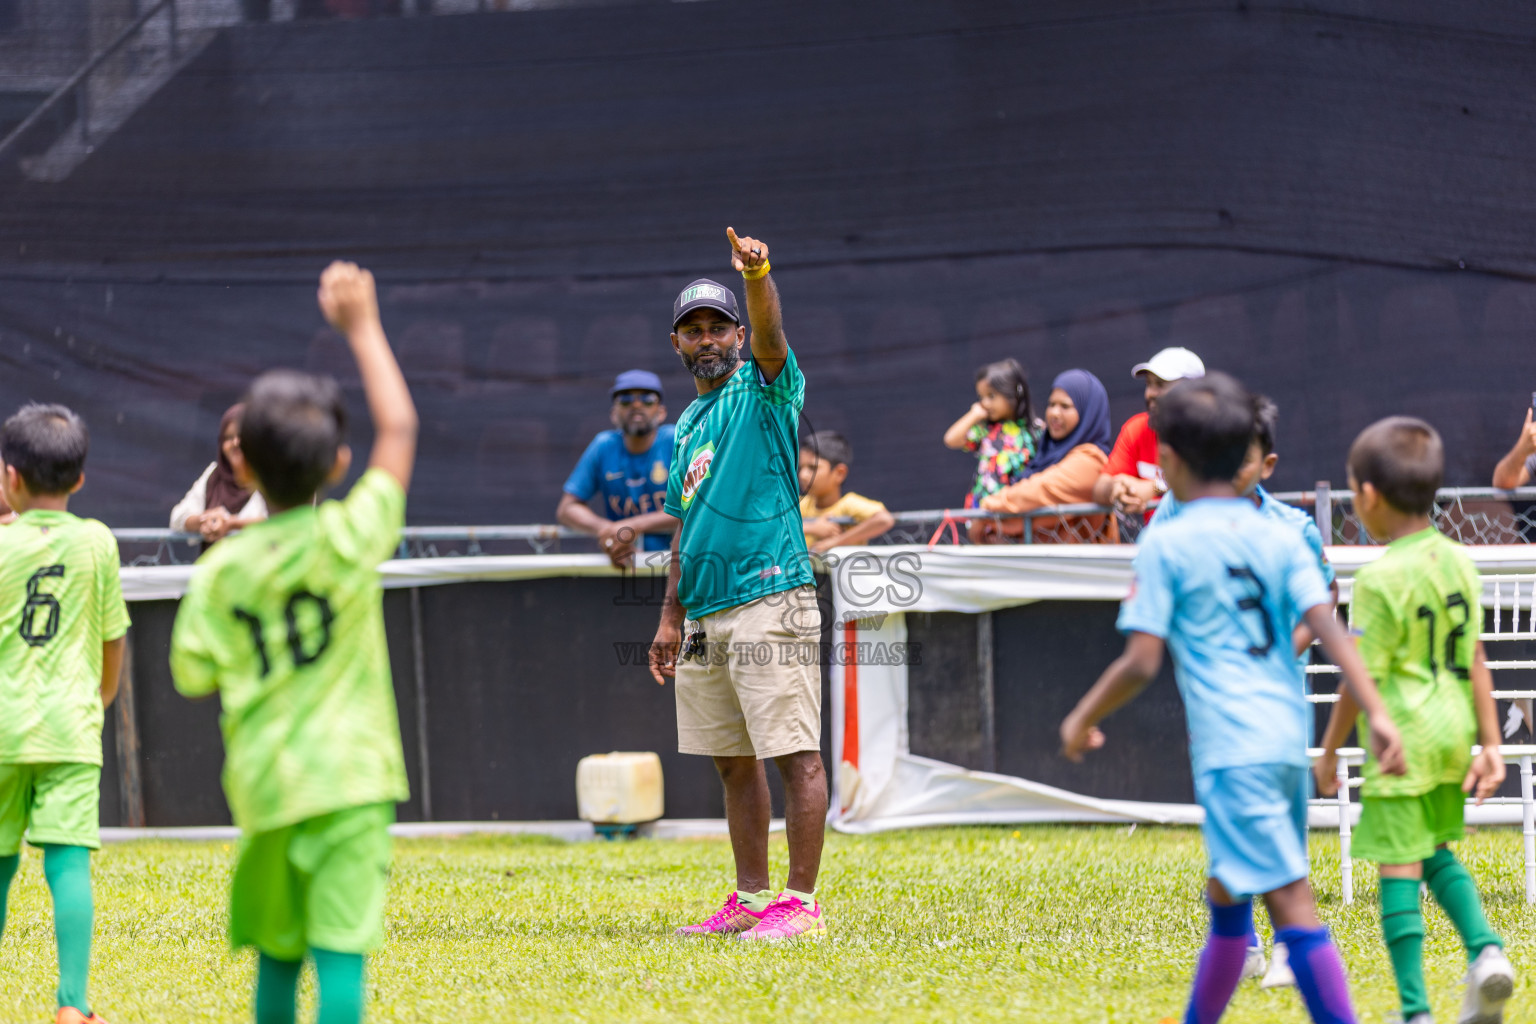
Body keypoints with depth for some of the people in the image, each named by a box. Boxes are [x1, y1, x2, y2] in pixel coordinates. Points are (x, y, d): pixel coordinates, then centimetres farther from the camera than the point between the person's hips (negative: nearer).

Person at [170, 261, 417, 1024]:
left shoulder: (221, 570, -1)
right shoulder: (352, 537, -7)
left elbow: (195, 674, 2)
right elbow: (398, 426, 3)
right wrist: (362, 329, 10)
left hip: (261, 782, 3)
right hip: (347, 776, -3)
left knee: (276, 954, 15)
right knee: (340, 950, -8)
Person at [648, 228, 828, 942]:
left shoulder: (764, 389, 0)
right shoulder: (688, 423, 20)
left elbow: (769, 335, -22)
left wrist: (757, 278, -42)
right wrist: (670, 618, 19)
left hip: (769, 601, -8)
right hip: (705, 611, 8)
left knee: (794, 754, -9)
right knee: (735, 761, 11)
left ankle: (801, 903, -12)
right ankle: (750, 900, 16)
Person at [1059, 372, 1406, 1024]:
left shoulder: (1165, 548, -4)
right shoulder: (1279, 538, 10)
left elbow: (1141, 663, -8)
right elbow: (1329, 630, -1)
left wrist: (1082, 719, 7)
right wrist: (1377, 713, -6)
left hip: (1230, 745, -6)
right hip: (1289, 737, 6)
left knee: (1290, 901, -11)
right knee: (1226, 893, 20)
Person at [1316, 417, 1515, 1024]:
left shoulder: (1380, 581, -16)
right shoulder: (1459, 563, 4)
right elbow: (1475, 661, 7)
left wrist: (1329, 752, 0)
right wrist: (1489, 743, 11)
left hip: (1403, 741, -7)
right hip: (1453, 734, 7)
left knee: (1399, 868, -2)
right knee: (1439, 853, 23)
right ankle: (1485, 950, 2)